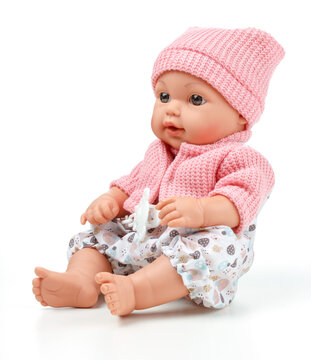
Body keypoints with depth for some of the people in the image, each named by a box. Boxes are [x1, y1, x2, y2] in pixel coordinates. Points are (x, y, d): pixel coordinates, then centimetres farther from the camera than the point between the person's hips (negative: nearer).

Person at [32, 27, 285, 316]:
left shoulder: (237, 159, -7)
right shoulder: (157, 153, 19)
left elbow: (238, 204, -21)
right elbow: (131, 185, 25)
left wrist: (201, 211, -40)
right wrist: (110, 201, 3)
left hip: (191, 251, -7)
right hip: (141, 243, 7)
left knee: (217, 244, -37)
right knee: (97, 235, 4)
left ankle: (133, 290, -46)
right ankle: (81, 283, -23)